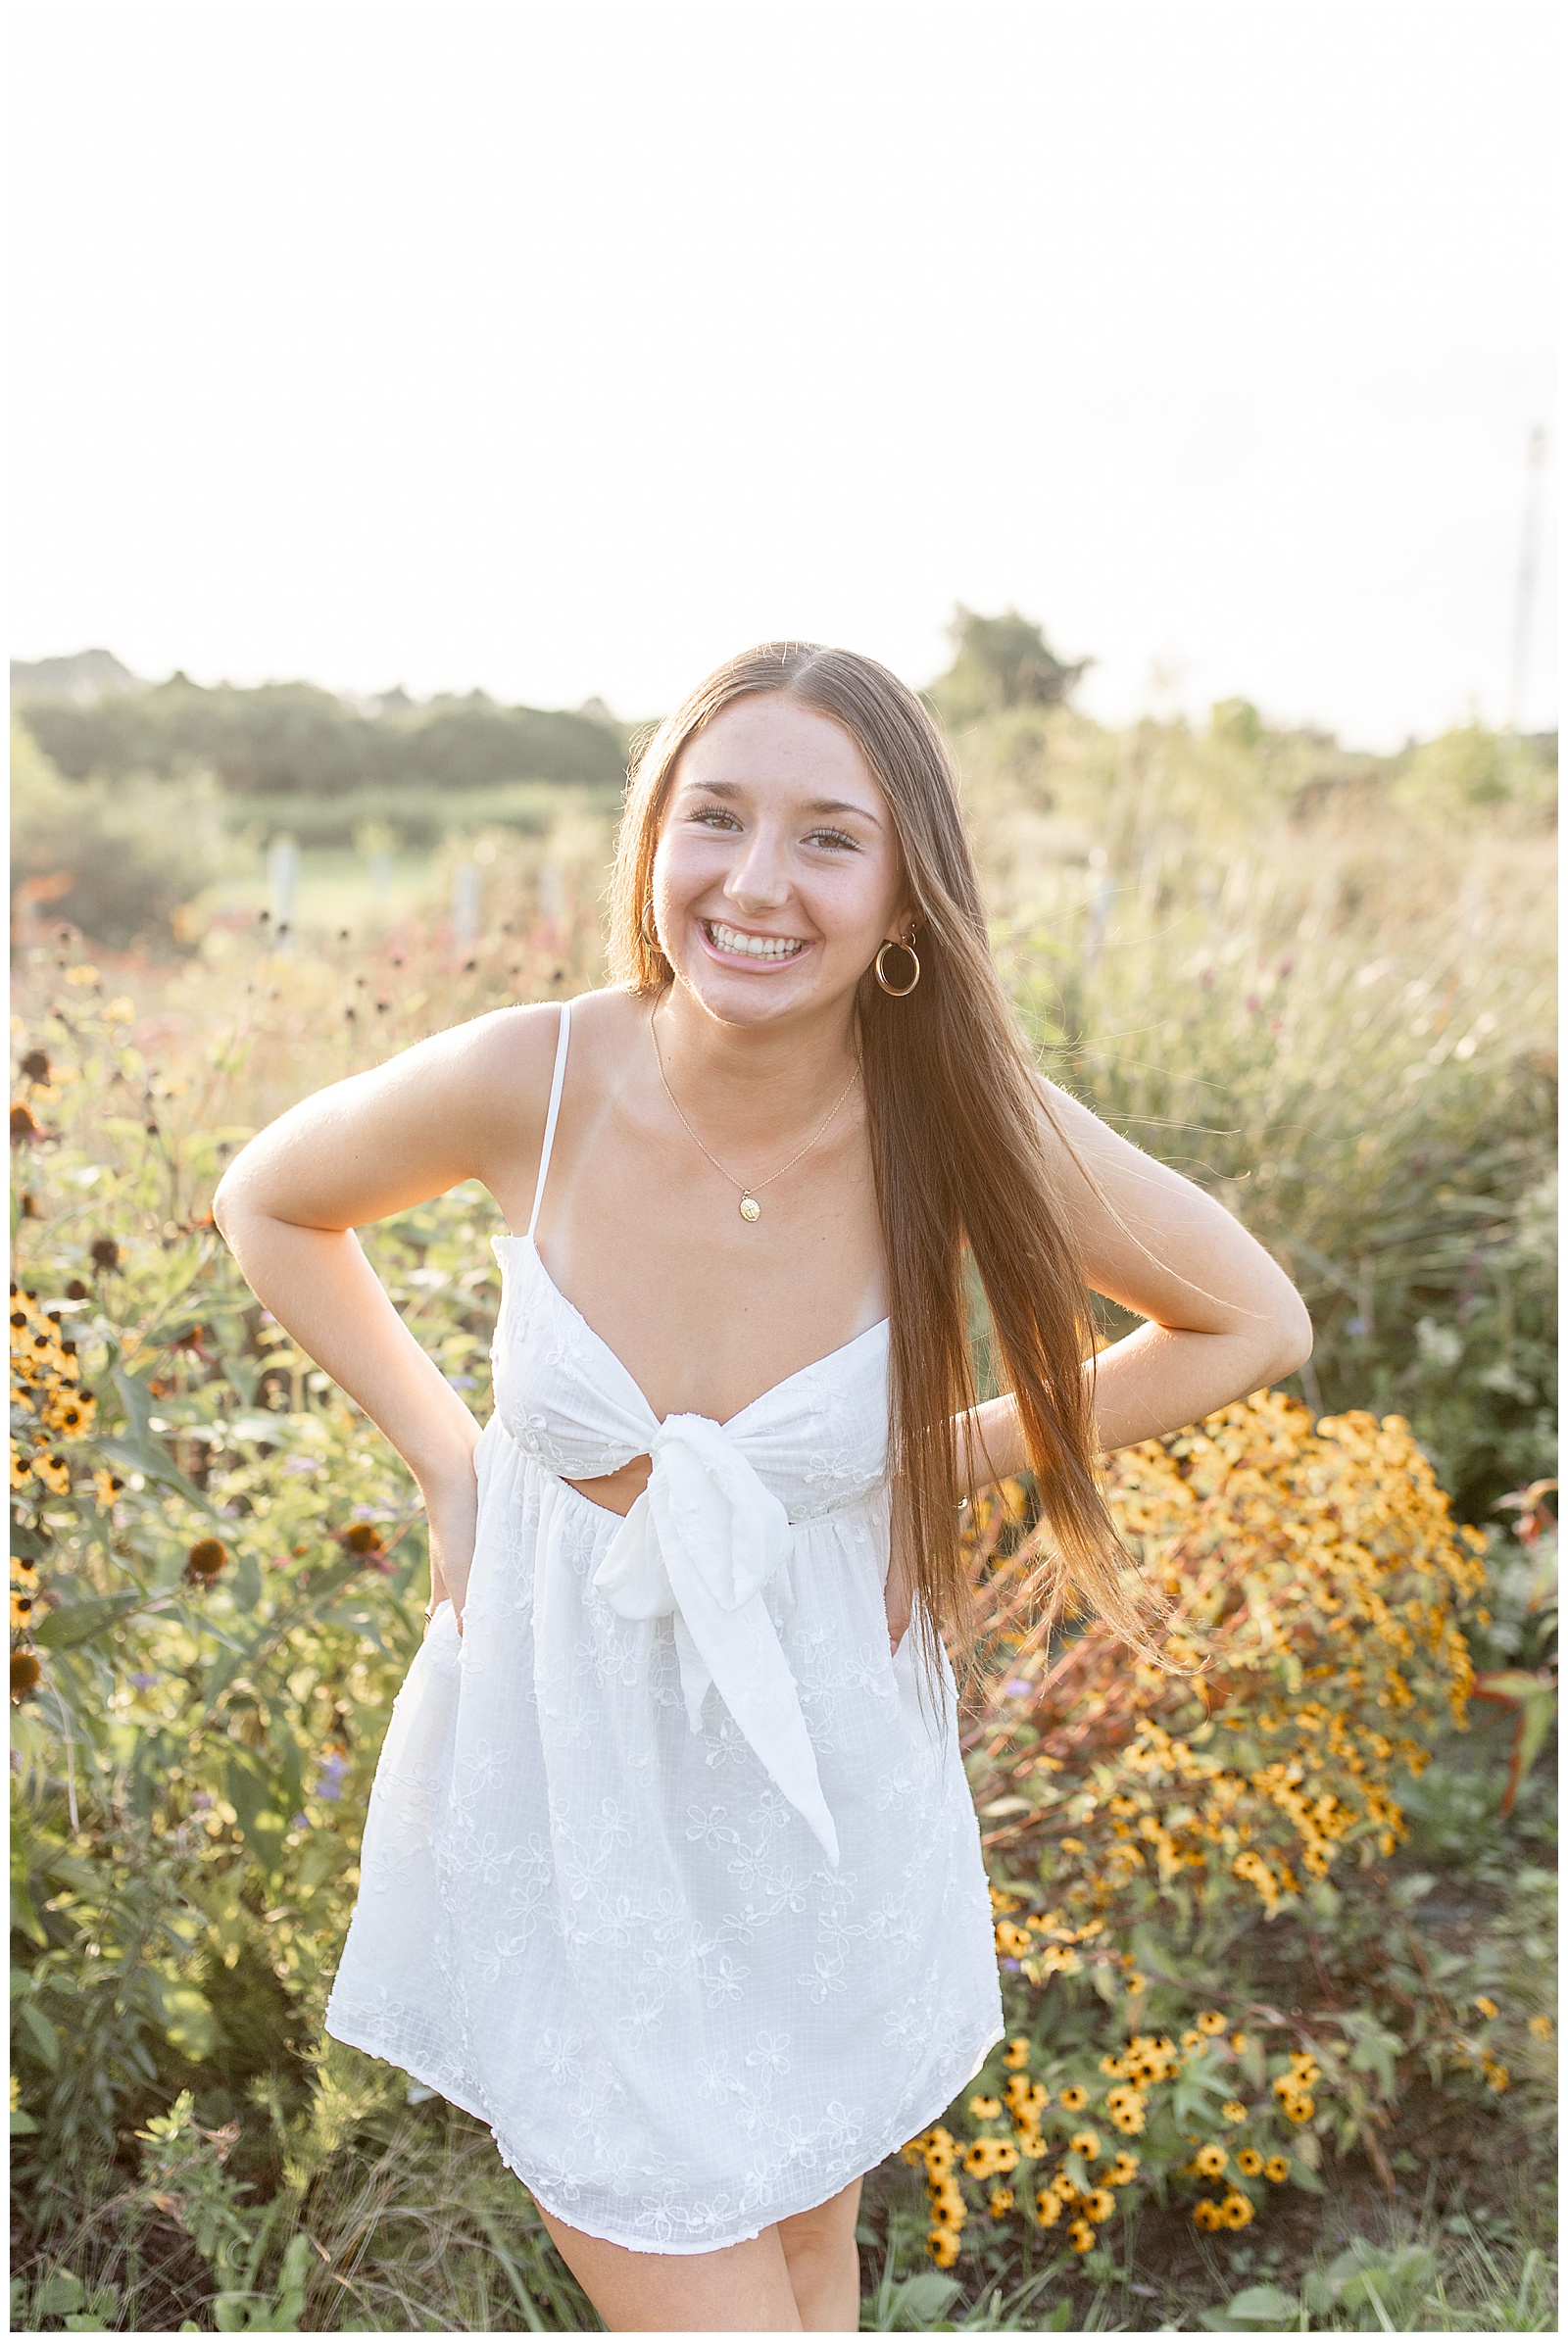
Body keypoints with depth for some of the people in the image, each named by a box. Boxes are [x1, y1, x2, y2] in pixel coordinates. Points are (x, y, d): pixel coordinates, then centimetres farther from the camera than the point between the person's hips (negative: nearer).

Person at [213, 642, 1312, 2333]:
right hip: (564, 1793, 0)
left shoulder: (964, 1124, -19)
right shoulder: (522, 1086, -19)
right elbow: (267, 1204, 2)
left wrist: (941, 1462, -8)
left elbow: (1258, 1324, -4)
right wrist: (446, 1457, -5)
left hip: (821, 1796, 1)